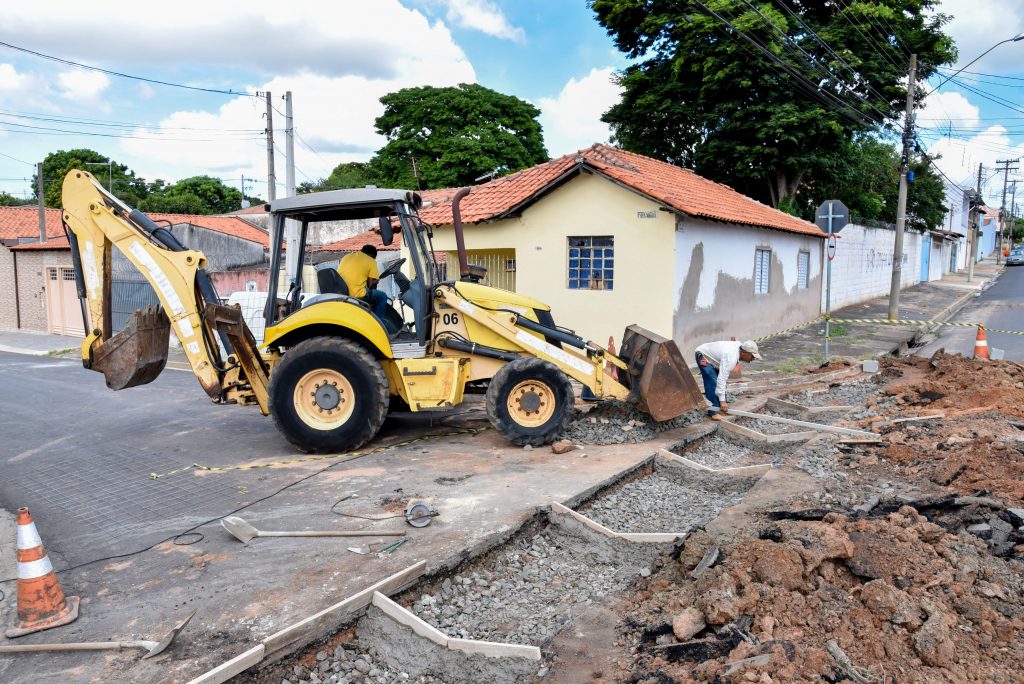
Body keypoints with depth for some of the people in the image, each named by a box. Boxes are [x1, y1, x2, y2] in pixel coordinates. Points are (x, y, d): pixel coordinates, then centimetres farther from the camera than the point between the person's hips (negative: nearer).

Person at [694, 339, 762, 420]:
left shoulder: (740, 346, -11)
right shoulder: (730, 359, -36)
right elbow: (721, 379, -40)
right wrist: (722, 401, -41)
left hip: (711, 356, 10)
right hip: (703, 356, -10)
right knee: (713, 383, -19)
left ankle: (721, 407, 16)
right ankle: (713, 412, -15)